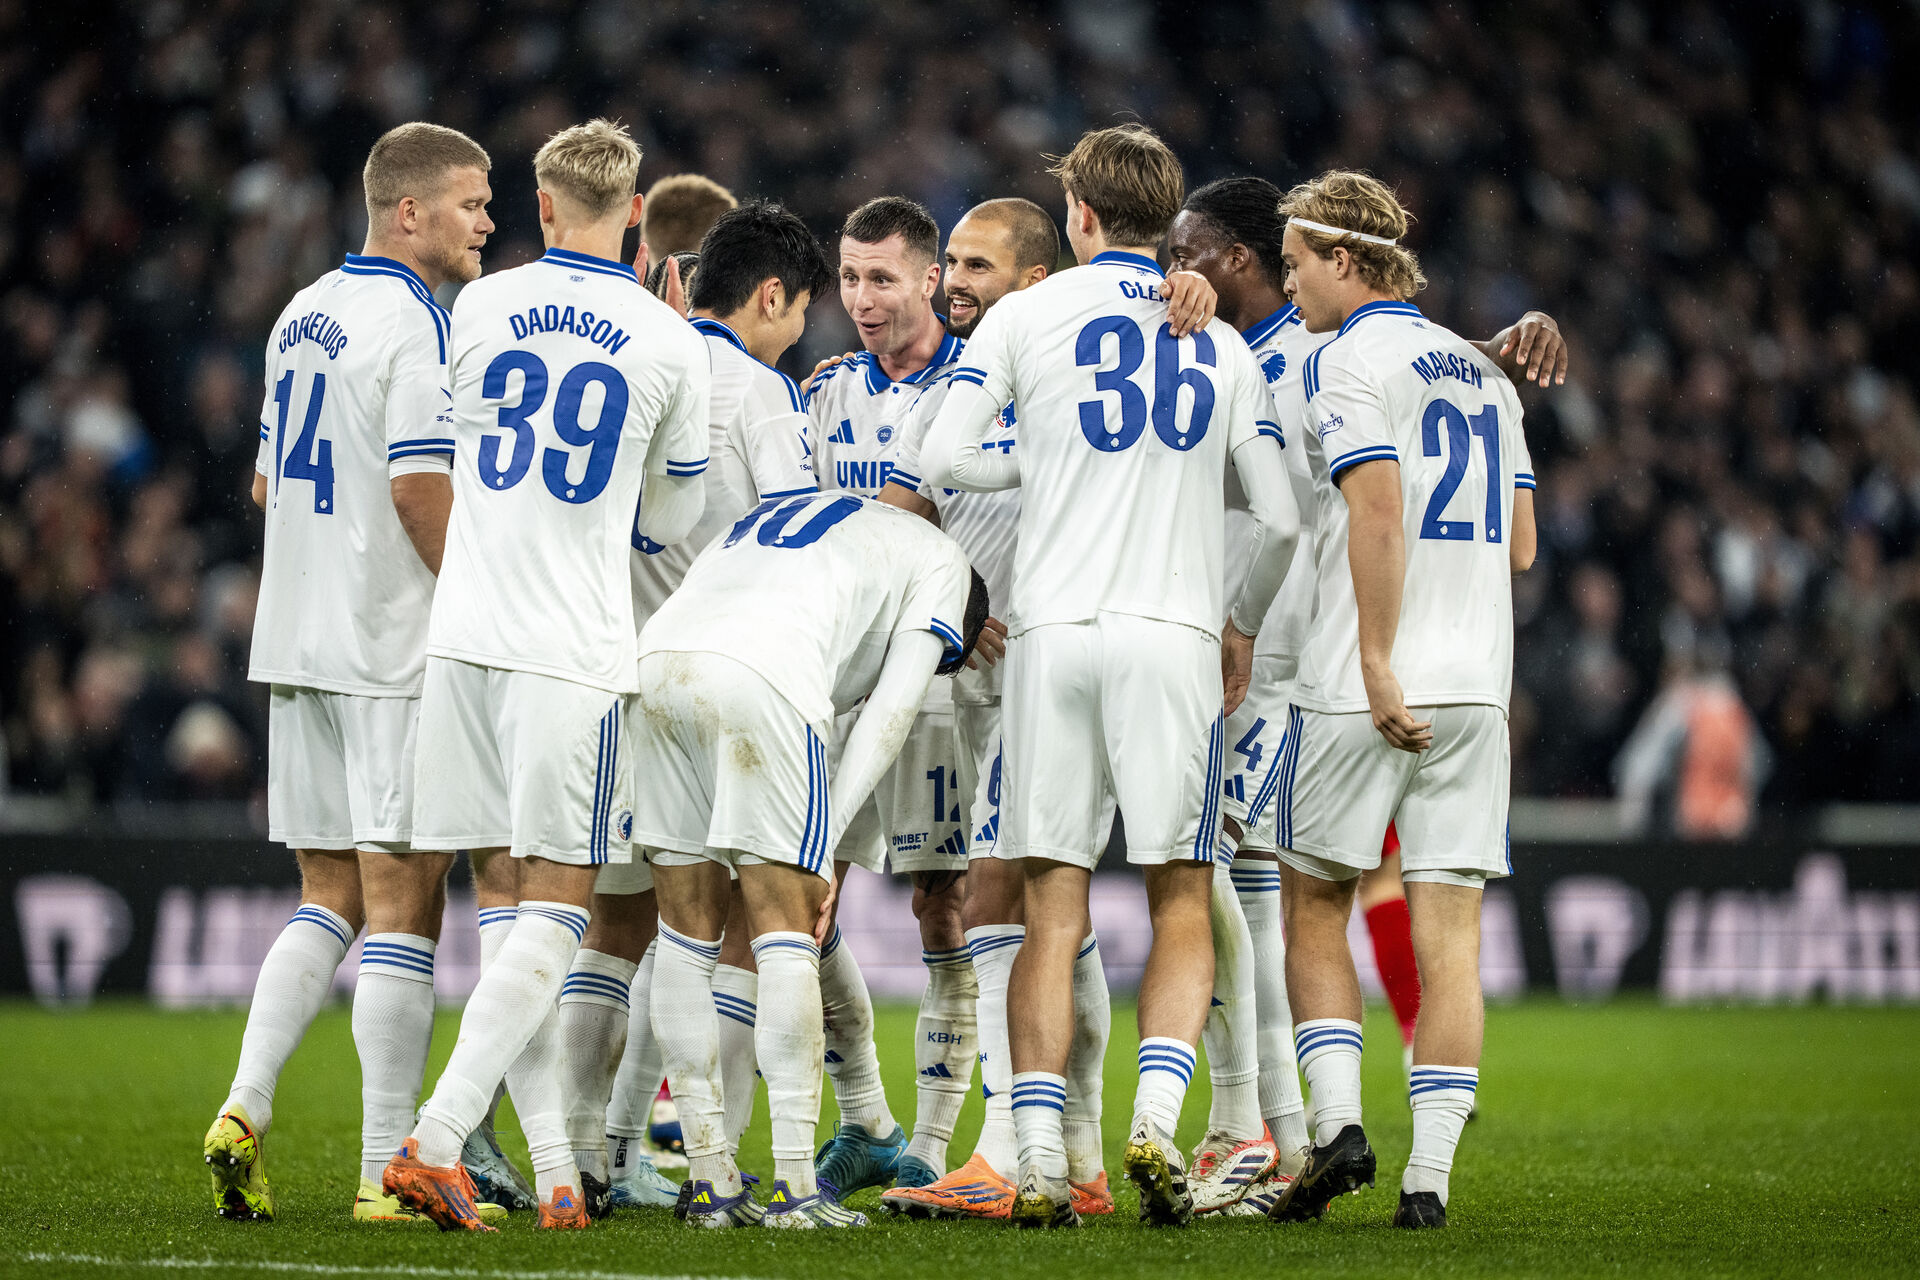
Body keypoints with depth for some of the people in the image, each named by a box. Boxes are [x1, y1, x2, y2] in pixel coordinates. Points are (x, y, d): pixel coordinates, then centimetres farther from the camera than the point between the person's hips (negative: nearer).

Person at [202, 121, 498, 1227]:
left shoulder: (303, 316, 14)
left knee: (331, 899, 14)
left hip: (298, 640, 8)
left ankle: (246, 1105, 0)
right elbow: (424, 492, -20)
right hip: (397, 653, -8)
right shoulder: (416, 325, -13)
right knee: (403, 903, -5)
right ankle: (390, 1170, -5)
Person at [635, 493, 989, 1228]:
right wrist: (824, 848, 11)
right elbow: (890, 711, 12)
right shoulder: (939, 565, 23)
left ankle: (710, 1184, 13)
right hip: (757, 675, -6)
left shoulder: (780, 516, 41)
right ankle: (793, 1187, -1)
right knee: (785, 932, 2)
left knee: (688, 933, 12)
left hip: (657, 660, 6)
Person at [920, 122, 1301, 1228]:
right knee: (1183, 906, 7)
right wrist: (1243, 628, 27)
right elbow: (1282, 521, 11)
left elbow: (946, 458, 0)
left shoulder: (1029, 317, 4)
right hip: (1176, 633, 0)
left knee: (1054, 917, 2)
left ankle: (1041, 1162, -4)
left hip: (1055, 630, 0)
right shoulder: (1223, 346, 11)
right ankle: (1156, 1118, -13)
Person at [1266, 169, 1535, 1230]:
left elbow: (1379, 514, -18)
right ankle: (1428, 1177, -2)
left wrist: (1377, 665, -19)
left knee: (1313, 911, 9)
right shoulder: (1481, 372, 16)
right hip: (1475, 686, 5)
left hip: (1359, 694, -5)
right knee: (1448, 936, 2)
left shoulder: (1350, 360, -6)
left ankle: (1338, 1122, -6)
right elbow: (1520, 547, 17)